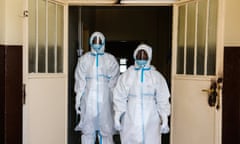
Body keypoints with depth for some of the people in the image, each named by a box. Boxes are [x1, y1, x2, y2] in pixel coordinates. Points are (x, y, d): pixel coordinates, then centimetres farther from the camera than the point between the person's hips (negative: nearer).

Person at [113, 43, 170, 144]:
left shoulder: (157, 76, 4)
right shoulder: (126, 75, 4)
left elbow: (163, 100, 4)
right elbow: (119, 97, 2)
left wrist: (164, 120, 0)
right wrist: (117, 117, -5)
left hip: (150, 120, 0)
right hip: (130, 120, 0)